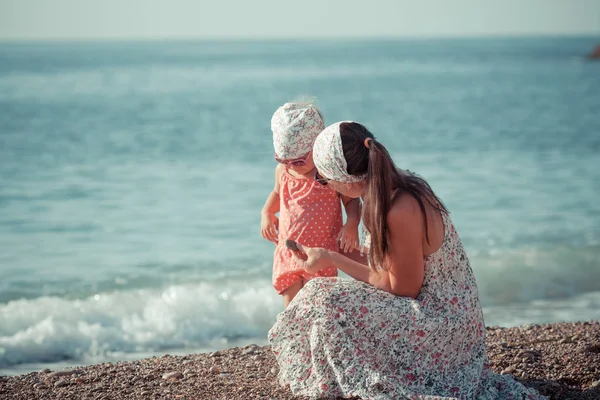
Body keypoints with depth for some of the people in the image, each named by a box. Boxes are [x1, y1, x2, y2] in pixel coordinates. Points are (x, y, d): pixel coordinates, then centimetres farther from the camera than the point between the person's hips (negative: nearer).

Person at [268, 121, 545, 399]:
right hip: (448, 310, 9)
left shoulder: (401, 213, -29)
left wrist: (331, 259, -15)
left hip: (439, 321, -9)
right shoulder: (400, 185, -2)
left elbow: (403, 288, -18)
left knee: (328, 305, -17)